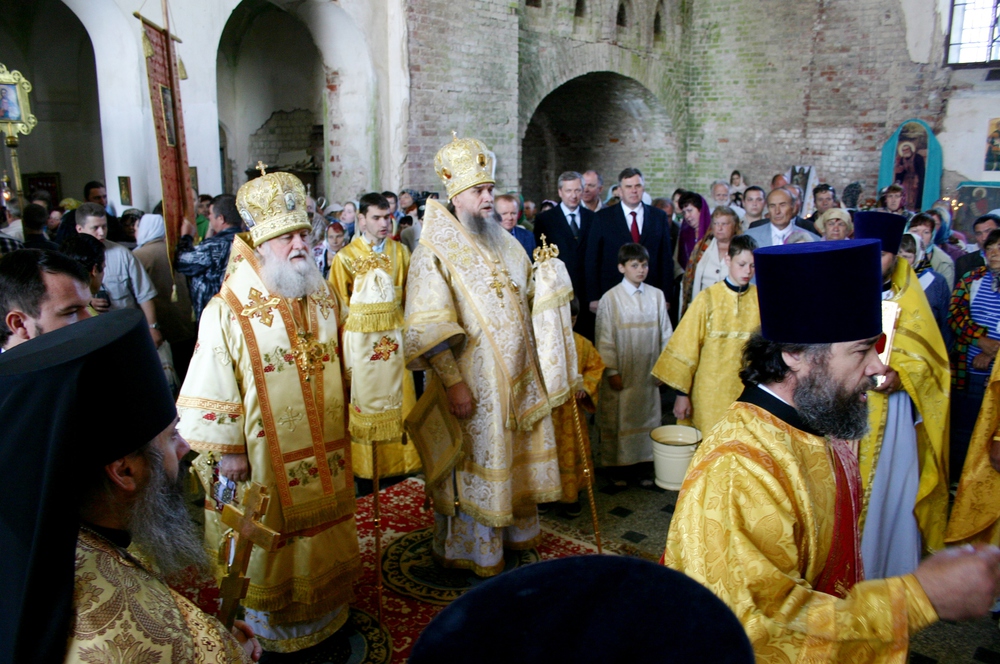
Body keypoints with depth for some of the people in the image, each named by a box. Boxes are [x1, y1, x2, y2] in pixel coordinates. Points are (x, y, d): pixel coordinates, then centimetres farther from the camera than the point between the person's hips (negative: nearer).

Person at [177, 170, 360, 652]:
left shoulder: (324, 299, 3)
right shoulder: (228, 312, -14)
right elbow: (211, 387, -13)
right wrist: (227, 451, -12)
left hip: (325, 455, 5)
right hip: (264, 458, -5)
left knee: (324, 543, 19)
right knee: (270, 548, 11)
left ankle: (327, 620, 40)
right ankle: (268, 634, 33)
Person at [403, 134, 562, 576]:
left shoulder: (504, 243, 9)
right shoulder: (434, 253, -14)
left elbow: (529, 298, 23)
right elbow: (428, 328, -20)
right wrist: (453, 383, -22)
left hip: (516, 377, 7)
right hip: (471, 383, -7)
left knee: (512, 455, 19)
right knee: (472, 462, 7)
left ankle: (513, 530, 41)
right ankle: (468, 550, 27)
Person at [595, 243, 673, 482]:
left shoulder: (657, 295, 0)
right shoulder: (610, 298, -8)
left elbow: (666, 333, 6)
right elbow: (605, 339, -7)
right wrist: (612, 371, -9)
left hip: (648, 373, 3)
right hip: (621, 374, -3)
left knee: (648, 416, 11)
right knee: (617, 418, 6)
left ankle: (646, 458, 26)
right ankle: (614, 464, 20)